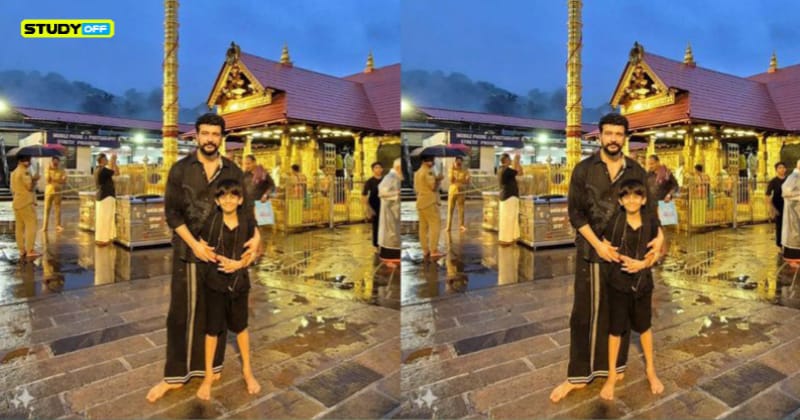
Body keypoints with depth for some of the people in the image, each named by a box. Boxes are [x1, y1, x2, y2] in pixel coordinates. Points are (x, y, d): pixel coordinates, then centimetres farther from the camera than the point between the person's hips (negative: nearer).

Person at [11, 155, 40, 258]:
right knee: (31, 226, -7)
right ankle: (30, 251, -9)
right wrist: (35, 179, -3)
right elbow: (30, 186, -17)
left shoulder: (13, 173, 17)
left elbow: (12, 189, 20)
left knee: (19, 228, 9)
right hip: (27, 203, -9)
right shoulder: (24, 172, -12)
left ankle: (22, 250, 12)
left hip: (16, 203, 9)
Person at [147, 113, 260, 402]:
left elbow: (244, 206, 0)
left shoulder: (233, 172, 2)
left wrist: (255, 234, -19)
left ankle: (211, 366, 27)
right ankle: (175, 374, 18)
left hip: (222, 251, 1)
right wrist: (193, 243, -16)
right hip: (188, 251, -1)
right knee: (182, 313, 7)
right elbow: (171, 212, -5)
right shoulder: (180, 169, -1)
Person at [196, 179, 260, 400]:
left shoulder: (247, 224, -6)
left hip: (239, 281, 2)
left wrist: (239, 263, -15)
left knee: (241, 326, 15)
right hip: (215, 282, -1)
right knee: (212, 328, 8)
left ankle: (247, 370, 30)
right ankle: (208, 375, 24)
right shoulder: (211, 222, -10)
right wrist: (219, 258, -11)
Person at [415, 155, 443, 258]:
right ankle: (434, 250, -9)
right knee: (435, 225, -6)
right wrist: (438, 179, -2)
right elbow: (434, 186, -18)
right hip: (430, 203, -9)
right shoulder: (428, 171, -12)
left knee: (423, 227, 8)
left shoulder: (417, 172, 17)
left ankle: (425, 250, 11)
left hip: (420, 203, 9)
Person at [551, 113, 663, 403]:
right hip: (591, 252, -2)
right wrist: (597, 243, -16)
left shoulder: (637, 172, 4)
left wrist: (658, 234, -17)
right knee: (585, 313, 4)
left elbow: (647, 207, 3)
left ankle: (614, 366, 29)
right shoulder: (584, 169, -3)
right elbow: (575, 211, -6)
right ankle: (578, 374, 14)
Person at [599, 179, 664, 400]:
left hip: (642, 281, 2)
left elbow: (654, 253, 1)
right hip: (618, 282, -2)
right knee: (616, 328, 7)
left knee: (644, 326, 17)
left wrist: (643, 263, -17)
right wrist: (623, 258, -16)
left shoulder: (651, 222, -5)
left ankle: (650, 370, 37)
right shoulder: (614, 222, -11)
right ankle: (612, 375, 20)